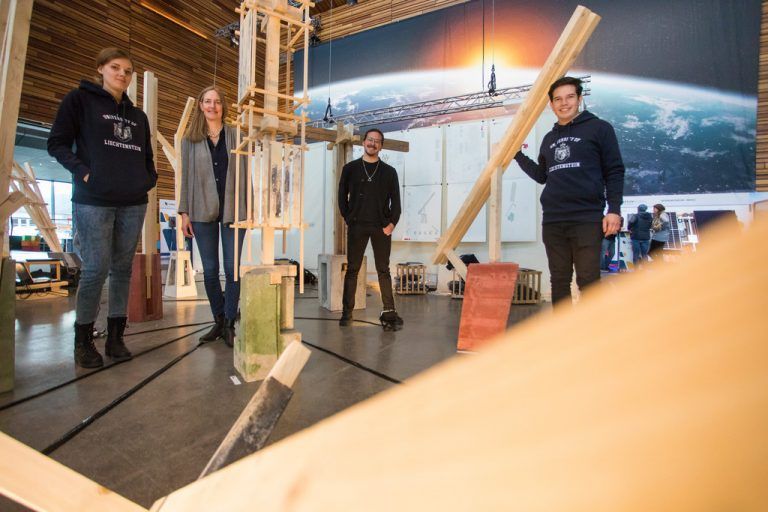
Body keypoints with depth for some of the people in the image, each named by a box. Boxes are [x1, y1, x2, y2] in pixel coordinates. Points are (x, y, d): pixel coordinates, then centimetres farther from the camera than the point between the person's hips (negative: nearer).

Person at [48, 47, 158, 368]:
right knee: (96, 268, -6)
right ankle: (83, 340, 9)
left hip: (133, 202, 5)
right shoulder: (80, 99, 6)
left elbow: (147, 156, 24)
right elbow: (57, 143, 1)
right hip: (93, 200, -4)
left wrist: (149, 179, 7)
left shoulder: (138, 116, 19)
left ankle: (115, 336, 14)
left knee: (122, 268, 5)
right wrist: (83, 172, -11)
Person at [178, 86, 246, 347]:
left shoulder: (235, 135, 8)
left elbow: (244, 173, 5)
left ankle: (229, 324, 7)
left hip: (233, 209, -1)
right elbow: (186, 176, 9)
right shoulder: (190, 138, 11)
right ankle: (218, 320, 18)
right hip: (203, 211, 2)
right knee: (210, 270, 4)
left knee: (232, 268, -3)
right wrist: (184, 212, 2)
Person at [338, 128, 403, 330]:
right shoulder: (350, 168, 10)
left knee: (383, 270, 2)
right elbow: (342, 196, 11)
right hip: (357, 226, 0)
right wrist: (348, 219, 1)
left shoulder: (389, 171, 10)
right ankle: (347, 311, 10)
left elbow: (395, 200, 8)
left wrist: (392, 223, -4)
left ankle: (389, 312, 5)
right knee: (352, 269, 3)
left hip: (381, 227, 0)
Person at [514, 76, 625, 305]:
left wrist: (614, 210, -9)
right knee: (559, 281, 8)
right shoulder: (549, 138, 19)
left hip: (587, 219, -5)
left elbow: (614, 172, 1)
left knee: (588, 281, -4)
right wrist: (517, 155, 20)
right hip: (552, 222, 5)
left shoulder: (599, 128, 5)